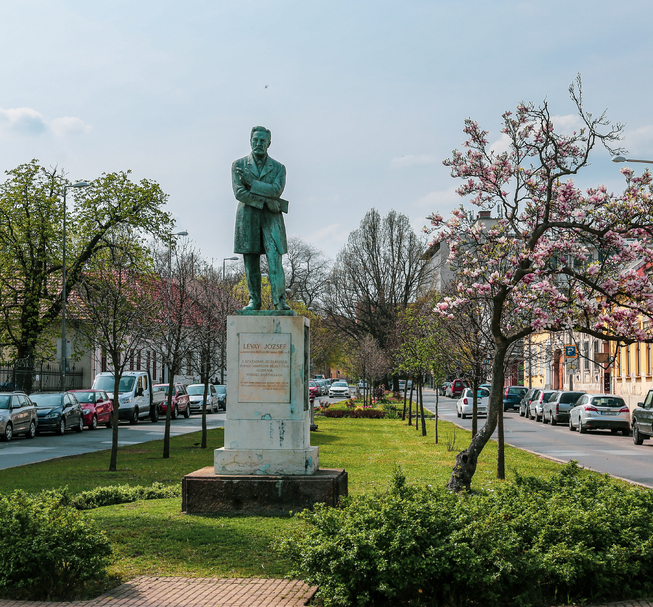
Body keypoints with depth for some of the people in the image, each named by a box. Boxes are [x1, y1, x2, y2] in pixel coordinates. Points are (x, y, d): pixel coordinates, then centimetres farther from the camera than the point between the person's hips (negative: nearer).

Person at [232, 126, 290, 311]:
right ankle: (254, 301, 9)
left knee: (274, 259, -12)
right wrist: (265, 201, -13)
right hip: (247, 218, 1)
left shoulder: (278, 168, 8)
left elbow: (277, 190, -10)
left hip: (271, 219, 0)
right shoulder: (239, 165, 6)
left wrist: (251, 182, -13)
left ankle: (279, 300, -14)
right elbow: (239, 193, -7)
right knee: (251, 263, 2)